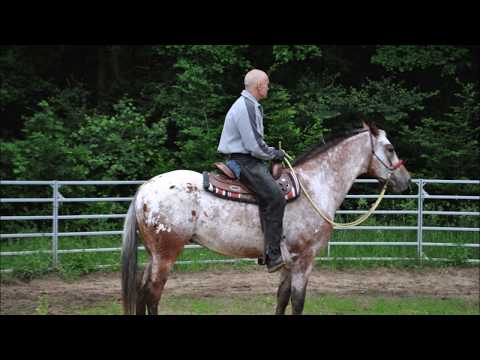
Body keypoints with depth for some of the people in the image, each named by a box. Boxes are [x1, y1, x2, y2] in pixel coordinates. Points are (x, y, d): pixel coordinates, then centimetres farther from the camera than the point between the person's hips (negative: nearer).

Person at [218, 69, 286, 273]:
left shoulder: (251, 106, 18)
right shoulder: (245, 108, -17)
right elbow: (254, 146, -19)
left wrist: (272, 152, 14)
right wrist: (274, 154, -5)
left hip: (248, 159, 11)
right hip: (243, 161, -11)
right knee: (275, 198, -22)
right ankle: (273, 256, -25)